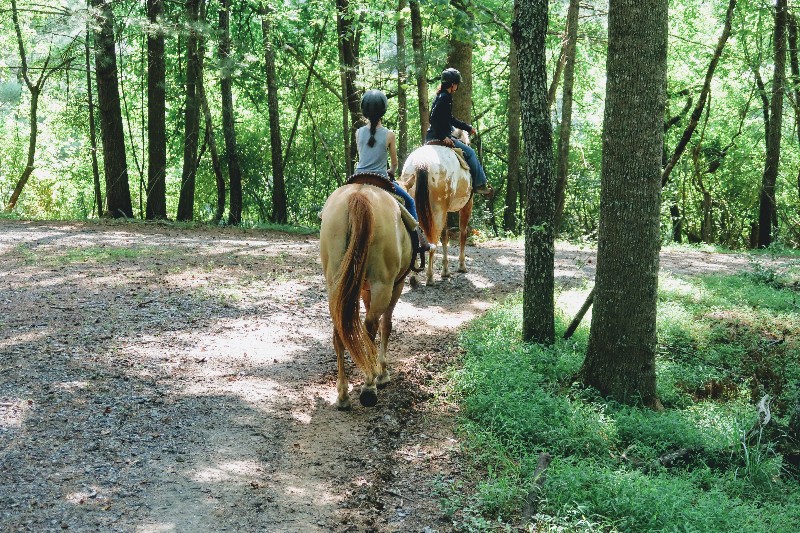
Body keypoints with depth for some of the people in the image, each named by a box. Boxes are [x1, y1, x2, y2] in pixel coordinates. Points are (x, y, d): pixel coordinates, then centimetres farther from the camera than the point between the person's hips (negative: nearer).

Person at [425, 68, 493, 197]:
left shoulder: (441, 96, 16)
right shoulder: (445, 97, -16)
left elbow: (450, 119, 24)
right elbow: (434, 118, -25)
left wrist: (468, 128, 26)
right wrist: (443, 137, -25)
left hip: (433, 136, 11)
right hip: (439, 137, -11)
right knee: (469, 152, -6)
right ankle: (480, 184, -1)